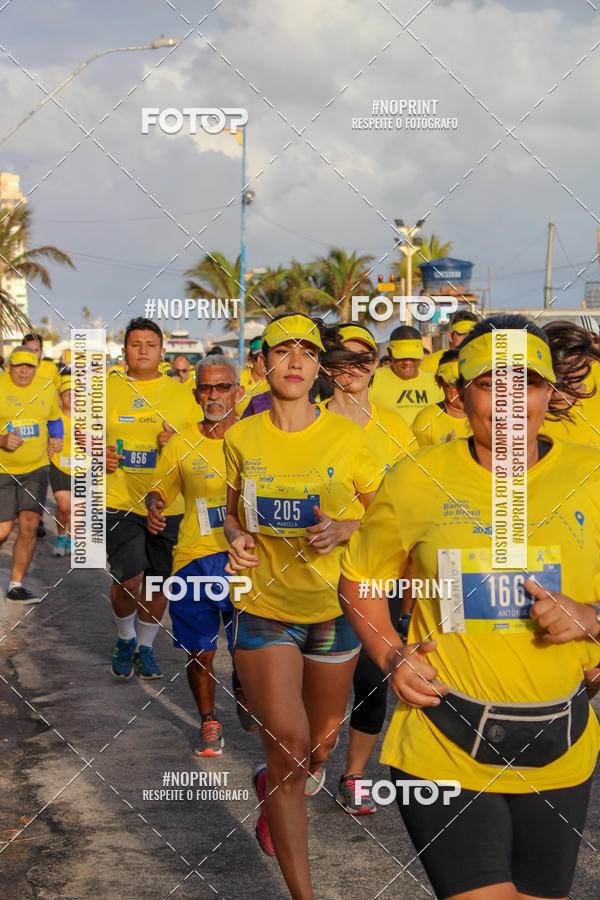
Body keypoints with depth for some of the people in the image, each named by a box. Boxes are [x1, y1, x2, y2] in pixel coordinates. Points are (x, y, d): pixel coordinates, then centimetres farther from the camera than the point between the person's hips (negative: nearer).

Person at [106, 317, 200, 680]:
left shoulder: (182, 394, 6)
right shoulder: (105, 391, 5)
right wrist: (99, 455, -7)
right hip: (120, 501, -1)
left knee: (158, 581, 8)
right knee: (128, 580, -12)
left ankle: (145, 646, 30)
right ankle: (125, 638, 17)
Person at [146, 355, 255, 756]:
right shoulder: (181, 445, 4)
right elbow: (160, 489, 16)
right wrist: (154, 506, -7)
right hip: (195, 558, 1)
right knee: (200, 651, 3)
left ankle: (243, 696, 38)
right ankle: (209, 720, 24)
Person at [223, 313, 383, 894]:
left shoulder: (346, 438, -8)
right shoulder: (241, 438, -1)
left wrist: (343, 530, -19)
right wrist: (237, 540, -8)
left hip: (333, 607, 1)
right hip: (263, 604, -1)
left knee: (320, 745, 16)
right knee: (289, 746, -10)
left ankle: (273, 785, 52)